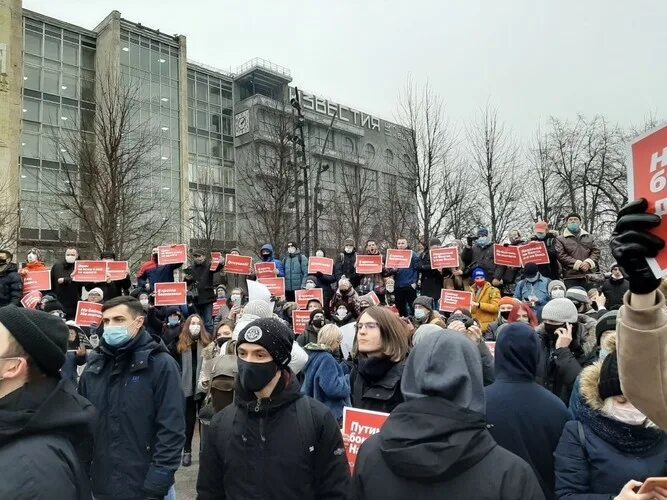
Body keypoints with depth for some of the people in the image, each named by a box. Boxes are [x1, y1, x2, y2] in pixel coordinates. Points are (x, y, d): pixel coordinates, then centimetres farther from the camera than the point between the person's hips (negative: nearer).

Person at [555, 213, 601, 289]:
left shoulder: (589, 237, 21)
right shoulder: (560, 239, 7)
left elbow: (596, 251, 12)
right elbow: (561, 255, -5)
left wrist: (589, 262, -8)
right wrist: (578, 264, -14)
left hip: (588, 276, 4)